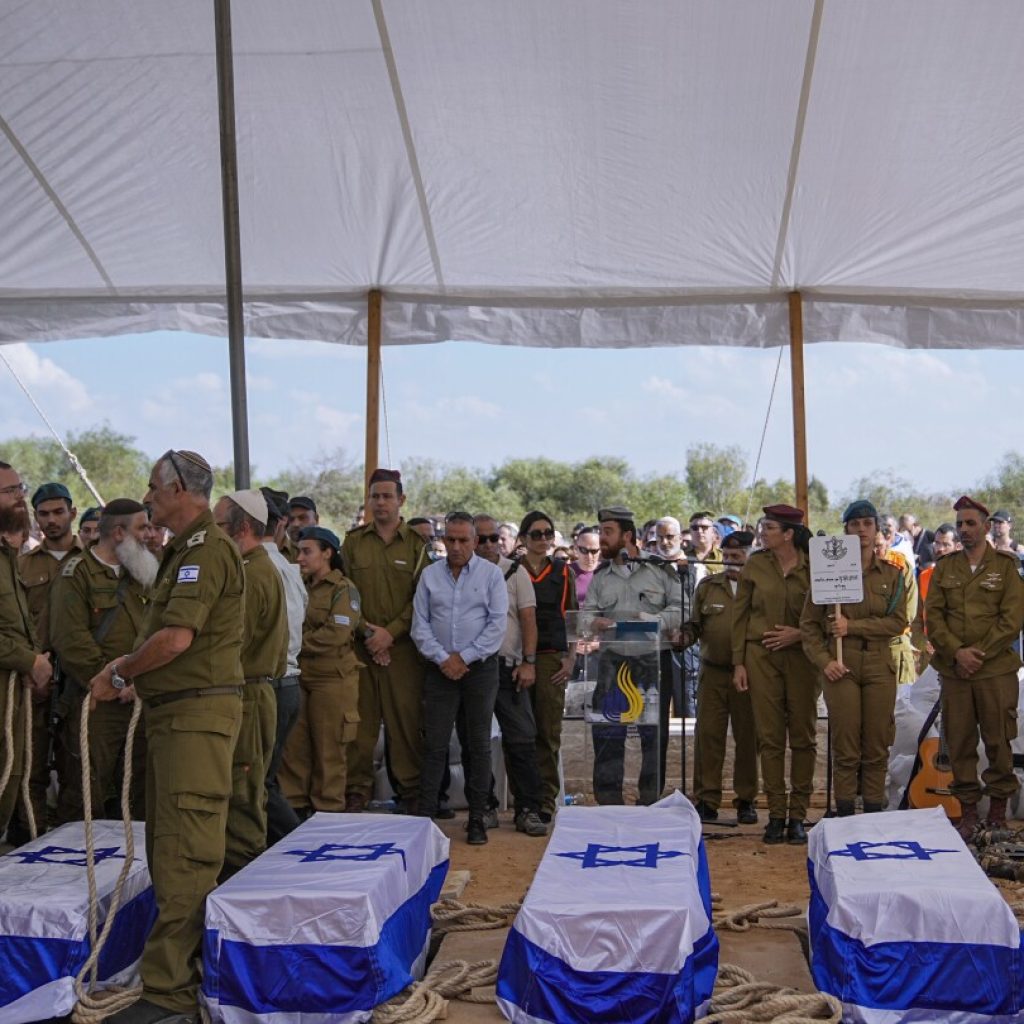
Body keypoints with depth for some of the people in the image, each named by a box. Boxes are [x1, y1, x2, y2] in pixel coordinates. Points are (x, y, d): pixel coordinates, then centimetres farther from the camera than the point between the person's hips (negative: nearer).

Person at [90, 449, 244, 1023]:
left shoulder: (207, 549, -14)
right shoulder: (186, 550, 19)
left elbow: (176, 638, -23)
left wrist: (119, 676, -9)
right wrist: (128, 668, 8)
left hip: (197, 712, -11)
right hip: (173, 711, 11)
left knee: (183, 854, -9)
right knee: (170, 845, 16)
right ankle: (187, 962, 26)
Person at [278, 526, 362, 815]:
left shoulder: (344, 589, -5)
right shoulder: (303, 587, 18)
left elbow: (336, 635, -16)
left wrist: (298, 643, -10)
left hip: (332, 679, -6)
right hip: (300, 676, 7)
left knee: (329, 750, 1)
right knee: (293, 746, 5)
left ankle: (327, 809, 11)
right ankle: (294, 805, 13)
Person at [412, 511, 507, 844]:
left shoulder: (491, 574, 1)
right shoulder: (430, 575, 8)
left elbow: (498, 624, -5)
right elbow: (420, 624, 5)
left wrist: (464, 657, -9)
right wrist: (442, 659, -7)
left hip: (480, 667, -1)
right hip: (440, 668, 2)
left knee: (479, 744, 3)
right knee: (434, 743, 1)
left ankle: (477, 819, 10)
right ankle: (425, 814, 5)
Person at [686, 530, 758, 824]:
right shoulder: (707, 586, 12)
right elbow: (694, 625, 14)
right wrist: (682, 637, -6)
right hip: (713, 673, 2)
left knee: (748, 737, 5)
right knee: (707, 735, -1)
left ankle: (746, 800, 16)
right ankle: (707, 800, 6)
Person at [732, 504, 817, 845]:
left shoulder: (814, 566, -2)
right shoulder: (755, 565, 4)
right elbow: (740, 615, 6)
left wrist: (799, 633, -13)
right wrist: (738, 662, 2)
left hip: (801, 657, -1)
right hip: (761, 656, 1)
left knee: (803, 737, 3)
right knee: (770, 737, 2)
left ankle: (798, 815, 11)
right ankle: (776, 814, 8)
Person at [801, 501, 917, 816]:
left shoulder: (892, 574, 8)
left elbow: (898, 622, -2)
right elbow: (809, 623, 4)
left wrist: (852, 627, -11)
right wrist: (823, 660, -9)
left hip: (880, 667, 2)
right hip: (841, 668, -2)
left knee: (877, 748, 4)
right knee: (845, 748, -1)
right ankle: (844, 817, 6)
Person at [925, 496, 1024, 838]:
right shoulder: (944, 568, 10)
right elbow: (933, 616, 4)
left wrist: (979, 654, -12)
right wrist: (957, 652, -11)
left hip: (996, 669, -3)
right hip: (953, 669, 3)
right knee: (959, 742, 5)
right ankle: (968, 810, 15)